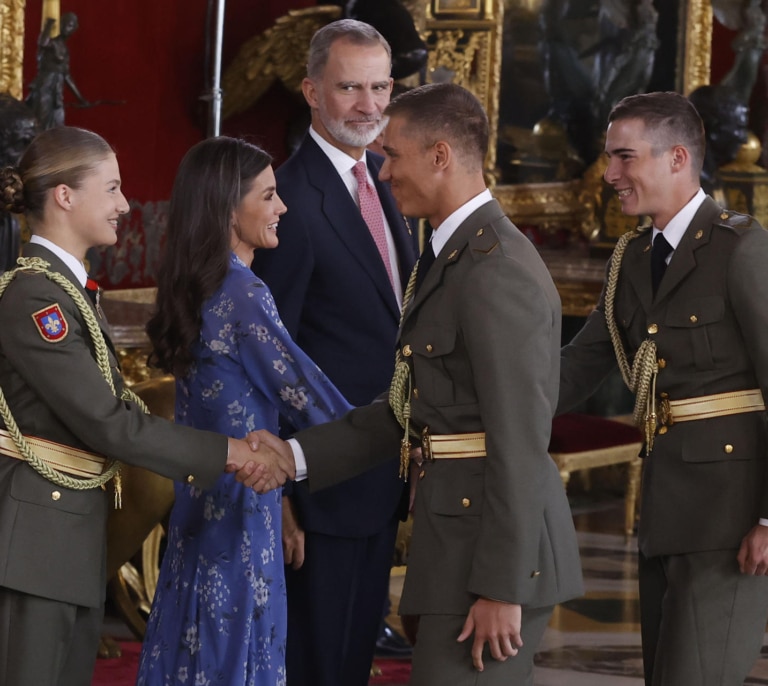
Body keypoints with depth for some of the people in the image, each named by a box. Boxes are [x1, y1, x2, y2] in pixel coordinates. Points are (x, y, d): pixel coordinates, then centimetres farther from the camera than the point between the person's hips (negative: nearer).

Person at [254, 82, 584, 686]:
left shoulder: (496, 272, -18)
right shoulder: (457, 256, 15)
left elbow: (520, 441, -21)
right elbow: (407, 408, 17)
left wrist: (502, 588, -21)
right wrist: (295, 455, 8)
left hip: (496, 550, -10)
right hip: (465, 539, 10)